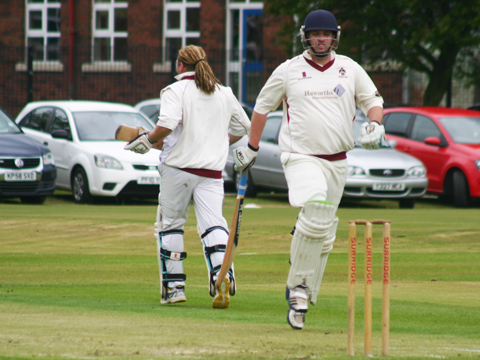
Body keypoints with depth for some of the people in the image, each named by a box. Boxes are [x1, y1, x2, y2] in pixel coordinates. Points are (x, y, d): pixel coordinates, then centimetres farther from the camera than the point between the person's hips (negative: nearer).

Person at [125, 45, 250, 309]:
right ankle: (221, 273, -32)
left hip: (178, 167, -4)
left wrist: (148, 141, -3)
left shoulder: (176, 90, -3)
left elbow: (167, 124, -19)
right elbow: (243, 127, 22)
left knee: (170, 225, 10)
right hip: (212, 169, 4)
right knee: (212, 223, -5)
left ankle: (174, 286, 9)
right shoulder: (225, 93, 14)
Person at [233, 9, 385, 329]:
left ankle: (303, 294, 22)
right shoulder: (288, 70, 2)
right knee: (316, 215, -27)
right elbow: (263, 106, 12)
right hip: (301, 156, -4)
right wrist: (251, 148, 13)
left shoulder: (350, 69, 8)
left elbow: (373, 99, 15)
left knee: (324, 231, 8)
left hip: (337, 161, 4)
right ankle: (298, 286, -18)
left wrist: (376, 125, -6)